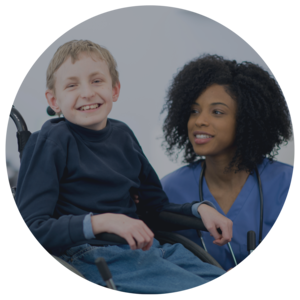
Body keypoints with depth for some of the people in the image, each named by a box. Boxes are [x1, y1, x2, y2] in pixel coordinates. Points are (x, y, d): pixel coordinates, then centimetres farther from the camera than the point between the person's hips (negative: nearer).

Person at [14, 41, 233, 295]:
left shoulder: (122, 135, 14)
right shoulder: (49, 142, -6)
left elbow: (157, 205, 25)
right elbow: (30, 228, -15)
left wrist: (199, 209, 6)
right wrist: (102, 221, -26)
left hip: (147, 247, 7)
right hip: (90, 255, -7)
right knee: (199, 291, -22)